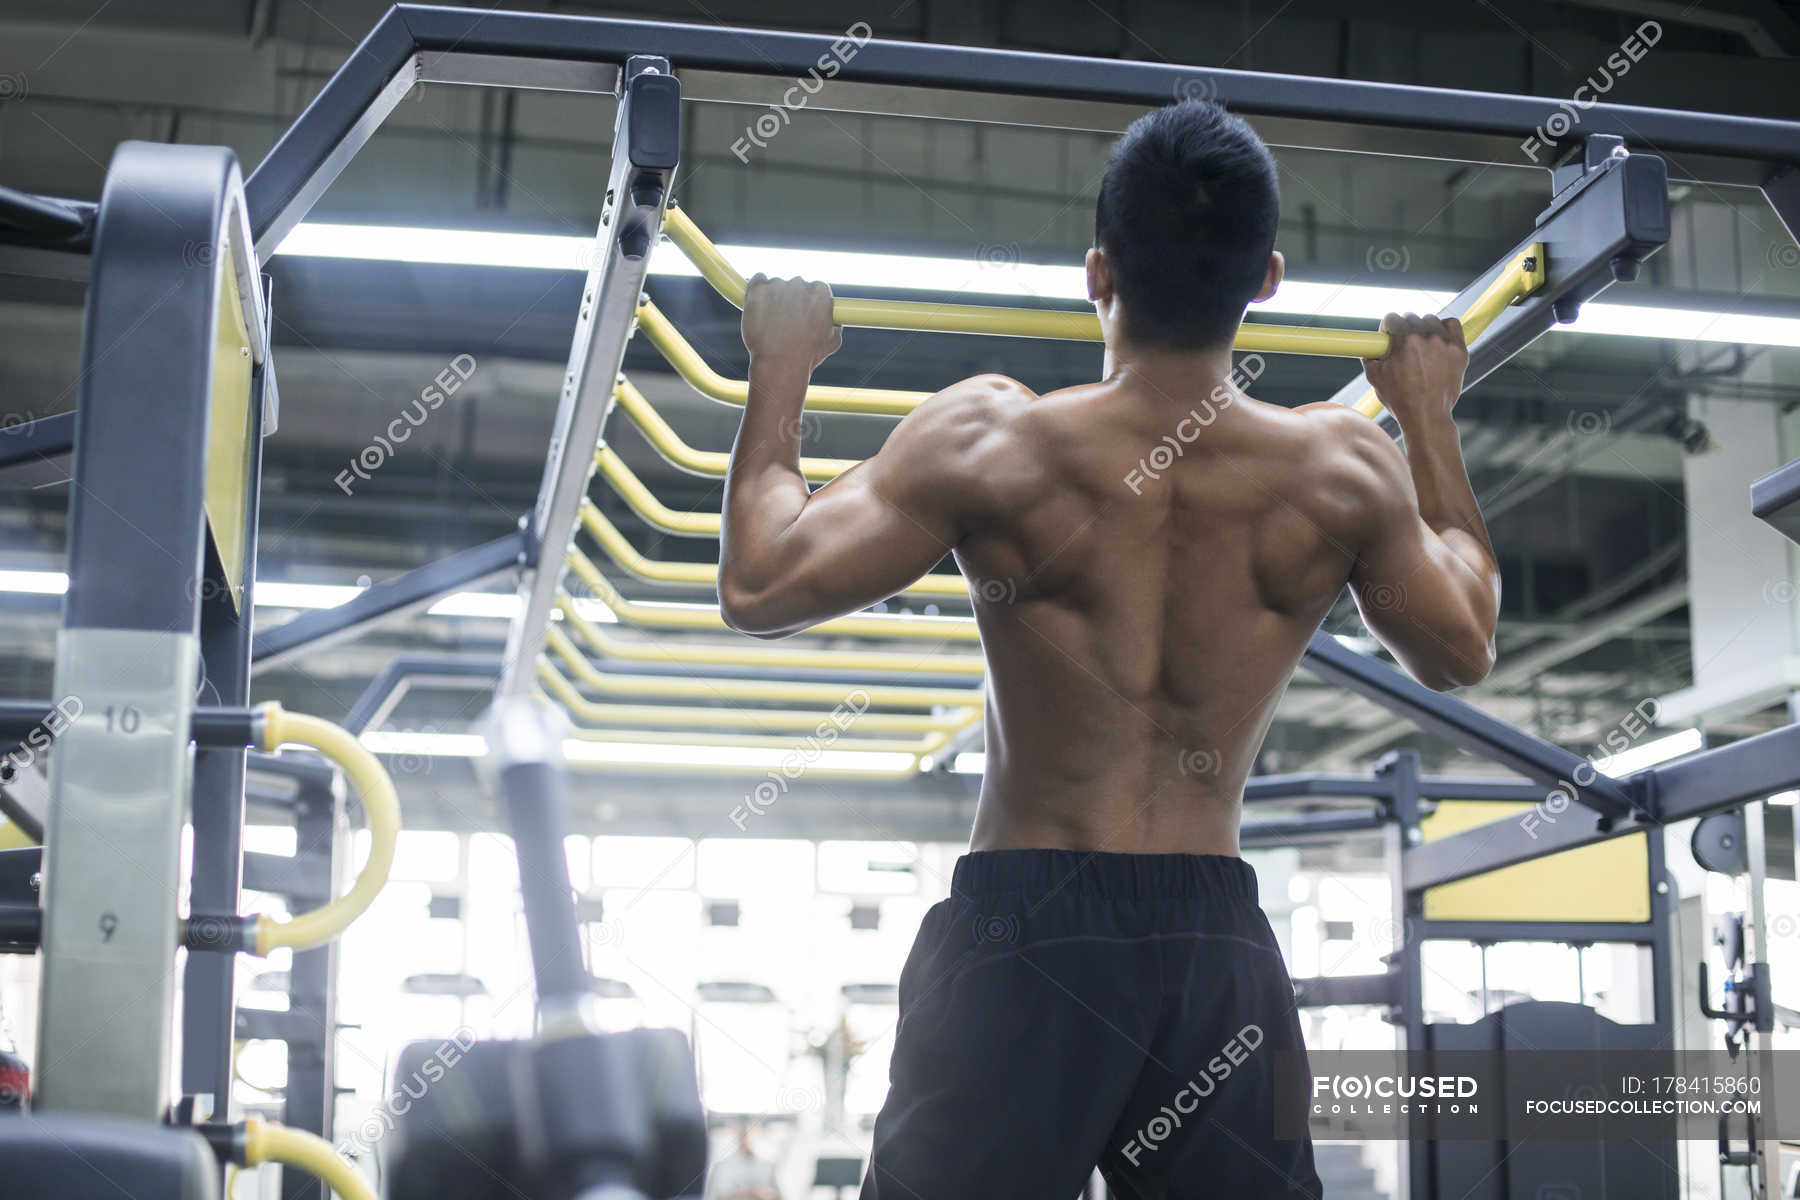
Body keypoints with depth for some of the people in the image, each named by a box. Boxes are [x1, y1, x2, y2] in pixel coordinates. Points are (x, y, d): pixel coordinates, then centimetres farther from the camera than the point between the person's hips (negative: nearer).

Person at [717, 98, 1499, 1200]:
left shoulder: (990, 441, -10)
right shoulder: (1344, 471, -2)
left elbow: (761, 587, -6)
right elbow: (1462, 649, 16)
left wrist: (781, 375, 8)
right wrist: (1432, 418, 26)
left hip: (1022, 923, -2)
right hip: (1218, 938, 2)